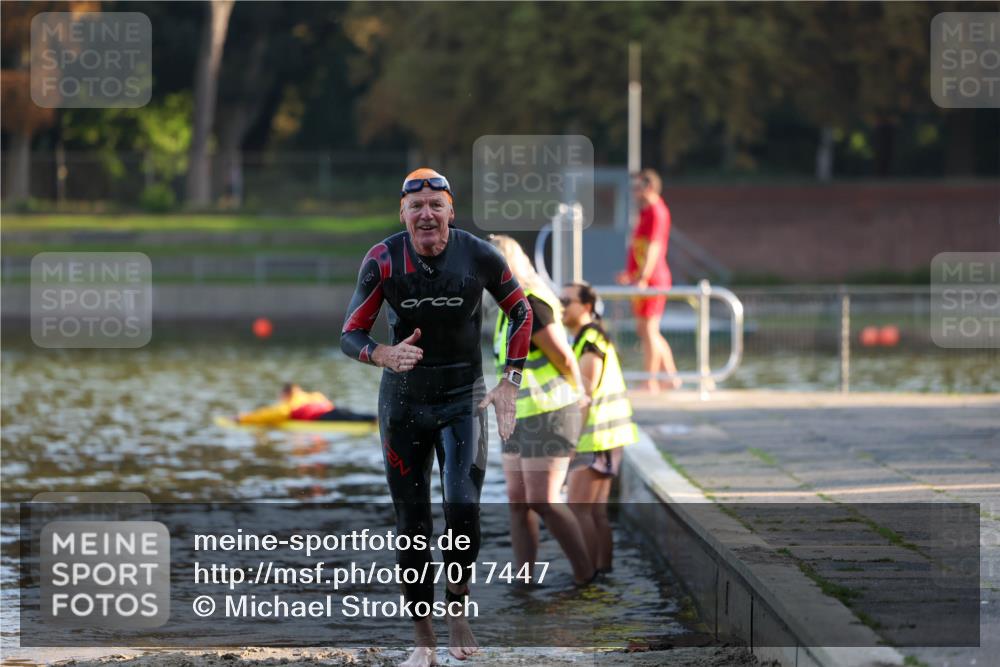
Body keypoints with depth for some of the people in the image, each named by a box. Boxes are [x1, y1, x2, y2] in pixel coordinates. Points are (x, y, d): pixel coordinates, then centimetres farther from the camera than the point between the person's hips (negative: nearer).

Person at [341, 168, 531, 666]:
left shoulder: (479, 256, -12)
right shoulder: (383, 261, -13)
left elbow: (520, 311, 5)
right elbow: (350, 335, -8)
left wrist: (509, 382, -1)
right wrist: (385, 355, -30)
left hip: (463, 399, -1)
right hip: (404, 401, 1)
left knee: (463, 509, -17)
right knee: (411, 525, 2)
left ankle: (457, 606, 8)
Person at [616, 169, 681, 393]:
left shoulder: (657, 212, -13)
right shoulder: (647, 212, 18)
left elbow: (653, 248, -21)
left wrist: (643, 278, -26)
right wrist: (631, 274, 33)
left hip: (651, 280, -10)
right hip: (642, 280, 10)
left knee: (648, 330, -7)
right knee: (645, 330, 13)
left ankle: (651, 383, -4)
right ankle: (671, 376, 17)